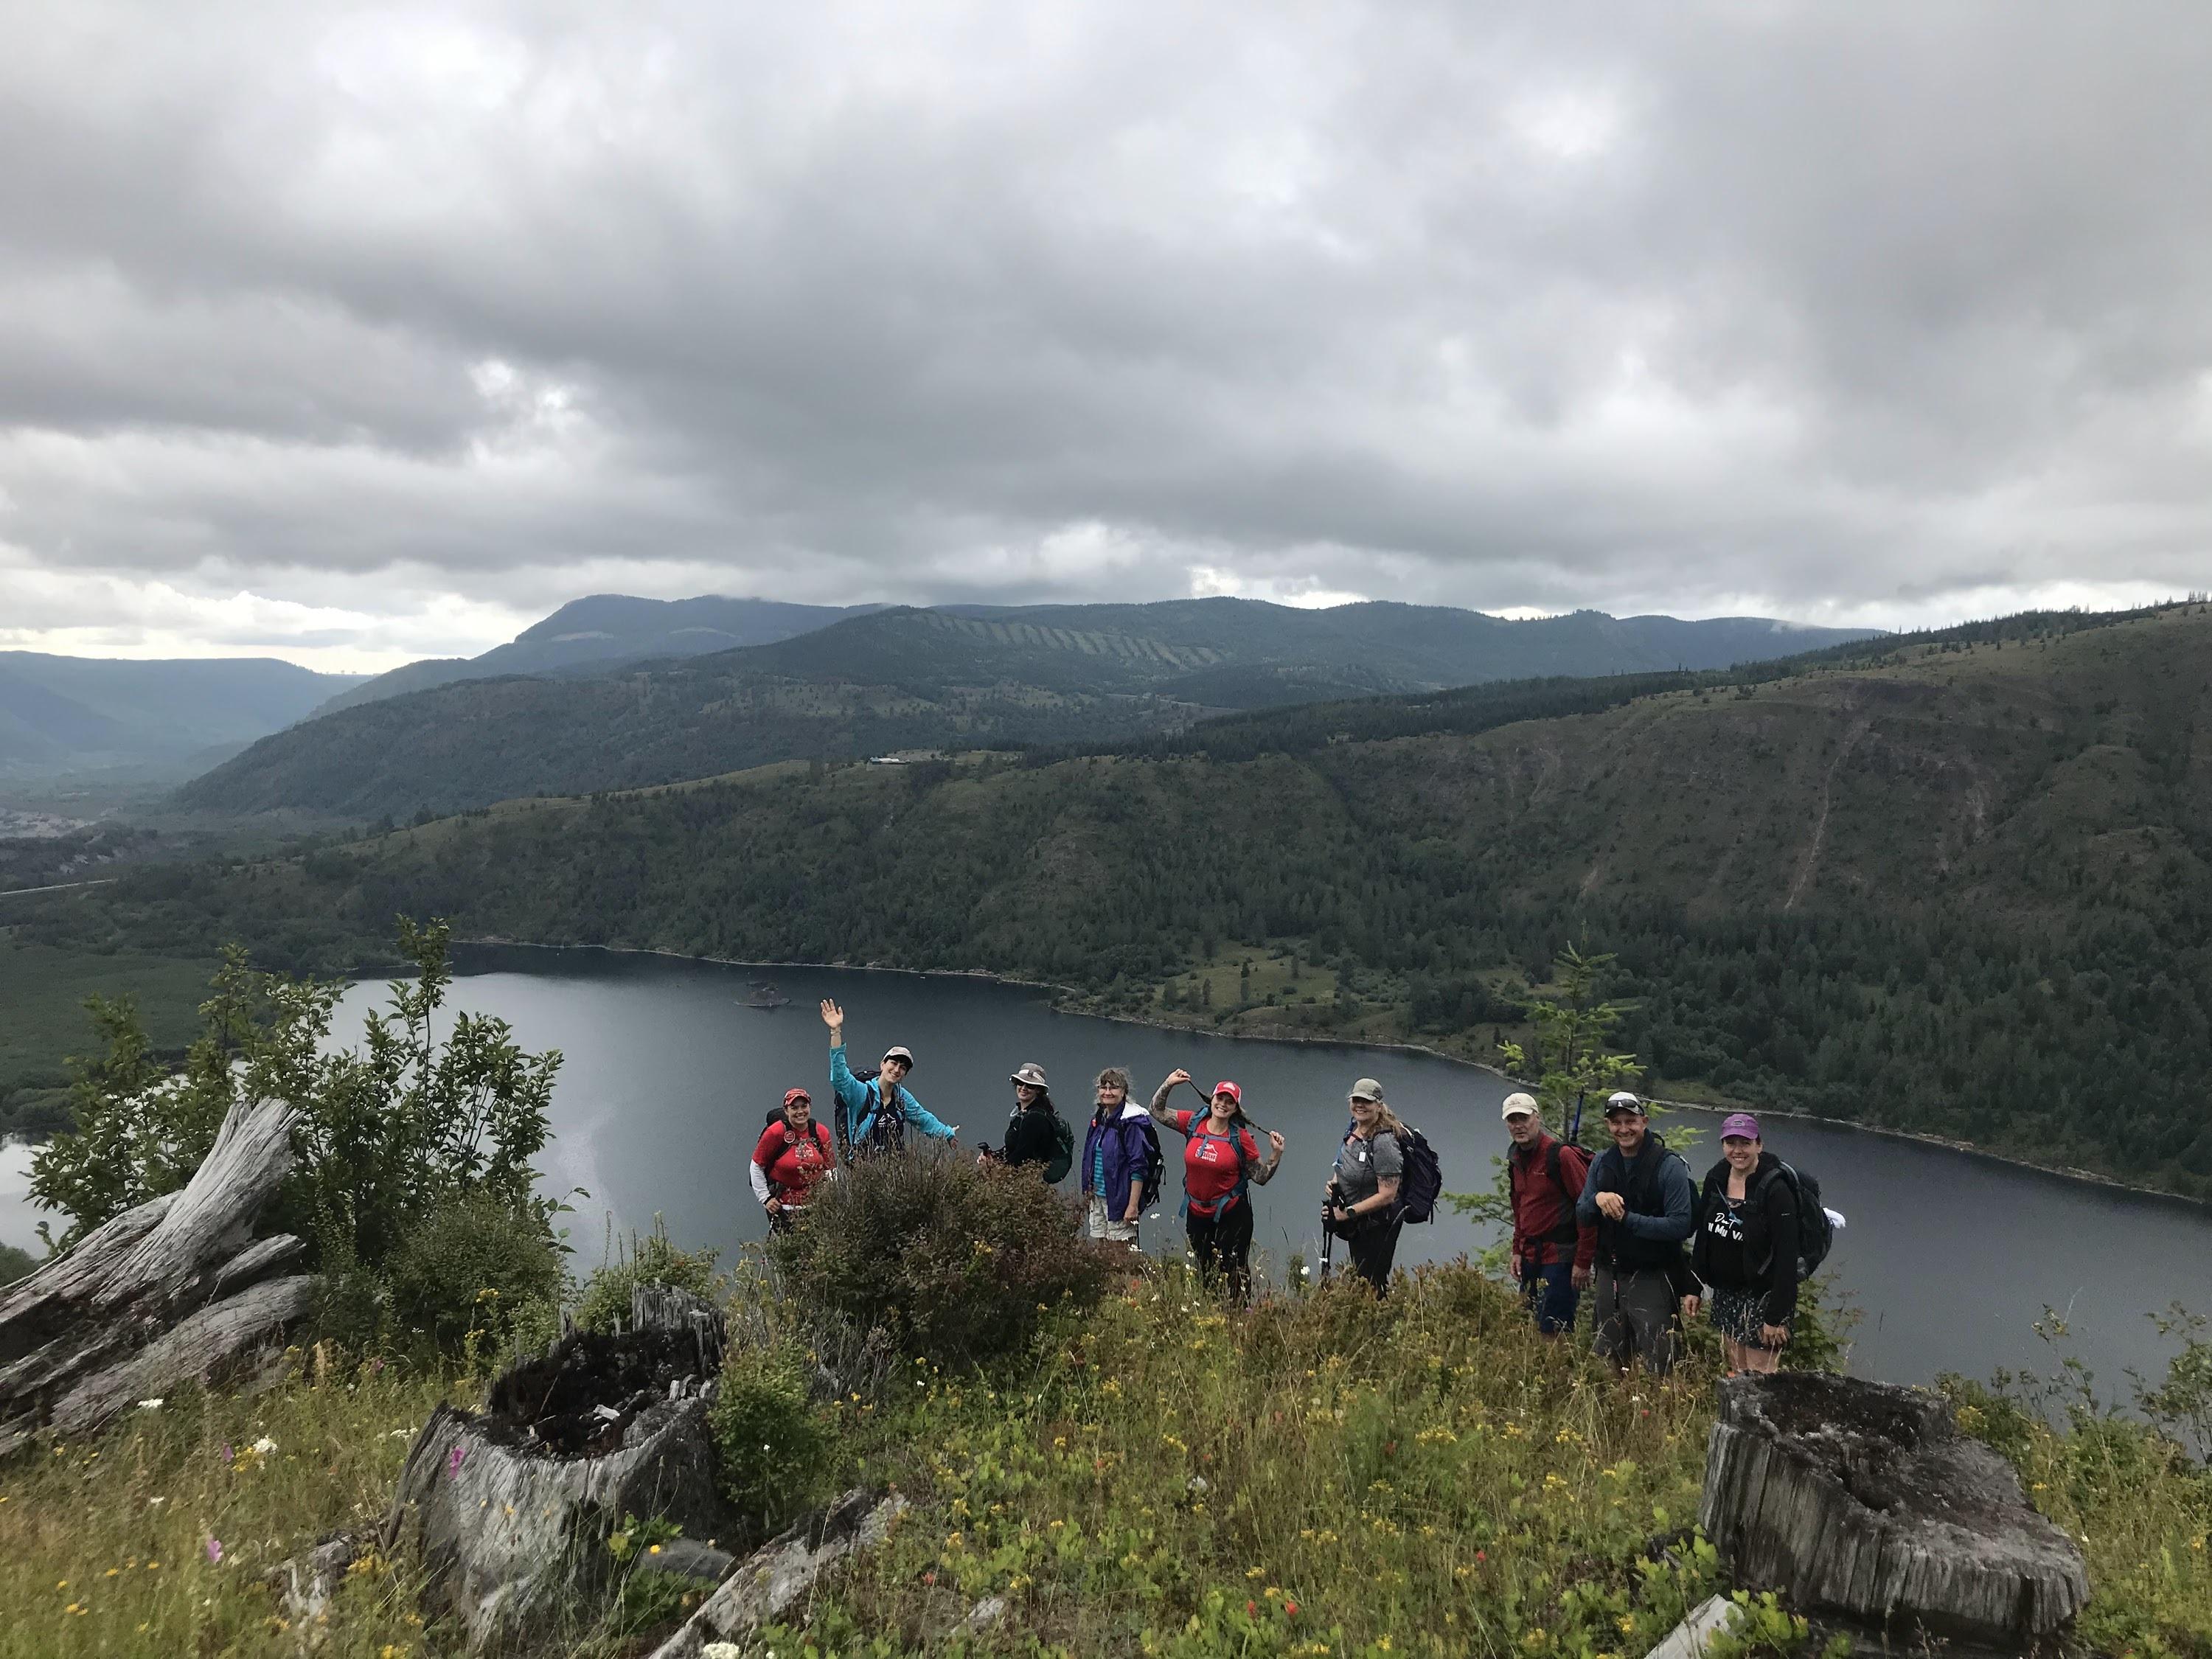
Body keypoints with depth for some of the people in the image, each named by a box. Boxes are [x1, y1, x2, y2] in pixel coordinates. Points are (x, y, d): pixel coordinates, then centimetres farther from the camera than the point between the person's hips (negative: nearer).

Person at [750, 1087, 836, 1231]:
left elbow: (830, 1168, 10)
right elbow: (756, 1167, -2)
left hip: (816, 1203, 3)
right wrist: (765, 1198, -4)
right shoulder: (775, 1133, -10)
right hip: (783, 1206, -3)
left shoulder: (821, 1132, 0)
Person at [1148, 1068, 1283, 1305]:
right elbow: (1157, 1111, 4)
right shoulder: (1193, 1123, -3)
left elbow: (1261, 1177, -5)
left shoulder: (1241, 1137, -10)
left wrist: (1276, 1154, -17)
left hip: (1232, 1214, -3)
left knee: (1233, 1271, 2)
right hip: (1197, 1212, 3)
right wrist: (1169, 1084, -6)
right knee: (1202, 1269, 16)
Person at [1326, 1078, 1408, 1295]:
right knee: (1359, 1277, 22)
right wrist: (1334, 1183, -2)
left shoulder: (1384, 1142, -26)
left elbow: (1387, 1195, -26)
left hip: (1378, 1226, -9)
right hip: (1357, 1224, 9)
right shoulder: (1354, 1130, 0)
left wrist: (1348, 1212, -23)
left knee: (1371, 1283, 0)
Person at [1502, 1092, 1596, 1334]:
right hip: (1529, 1258, 8)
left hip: (1560, 1259, -8)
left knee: (1553, 1331, -8)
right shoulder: (1515, 1160, 10)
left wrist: (1583, 1261, -17)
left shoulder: (1561, 1155, -15)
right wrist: (1517, 1251, 13)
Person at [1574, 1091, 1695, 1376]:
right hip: (1609, 1275, 6)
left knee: (1657, 1367, 0)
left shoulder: (1669, 1166, -12)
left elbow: (1680, 1225, -18)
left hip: (1652, 1280, -6)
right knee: (1607, 1360, 17)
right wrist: (1596, 1200, -16)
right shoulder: (1602, 1163, 6)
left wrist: (1628, 1218, -20)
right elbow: (1581, 1218, 5)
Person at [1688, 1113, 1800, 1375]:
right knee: (1736, 1374, 12)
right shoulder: (1715, 1179, 2)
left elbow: (1786, 1257, -19)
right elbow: (1703, 1237, 12)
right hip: (1725, 1294, 6)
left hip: (1762, 1297, -6)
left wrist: (1776, 1317, -20)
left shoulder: (1775, 1190, -17)